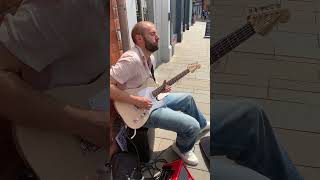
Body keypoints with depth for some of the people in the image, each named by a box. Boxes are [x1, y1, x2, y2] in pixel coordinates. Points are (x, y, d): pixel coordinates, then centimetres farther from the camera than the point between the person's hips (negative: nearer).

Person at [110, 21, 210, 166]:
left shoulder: (149, 57, 4)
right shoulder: (131, 59, -28)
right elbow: (109, 85, -34)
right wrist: (135, 100, -31)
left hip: (152, 99, 10)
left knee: (187, 98, 24)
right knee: (192, 126, -16)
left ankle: (202, 124, 50)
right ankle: (183, 148, 18)